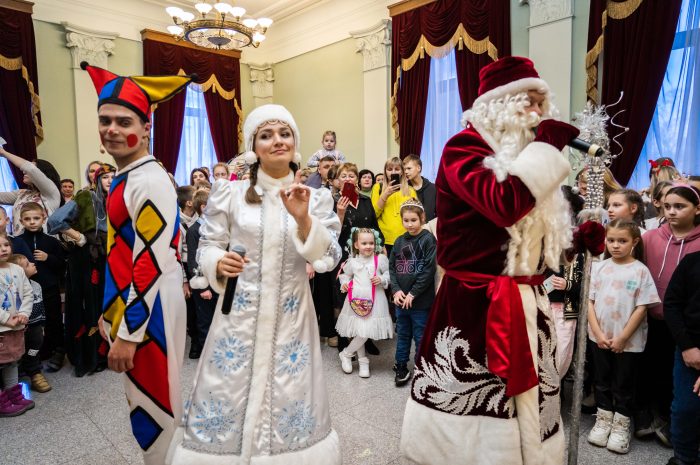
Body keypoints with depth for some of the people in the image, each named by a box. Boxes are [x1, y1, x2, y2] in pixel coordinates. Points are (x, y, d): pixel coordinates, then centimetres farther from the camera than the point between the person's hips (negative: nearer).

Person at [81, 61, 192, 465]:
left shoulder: (151, 181, -18)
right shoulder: (123, 178, 11)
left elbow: (152, 264, -23)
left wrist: (128, 332, -19)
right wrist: (112, 314, 20)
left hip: (150, 311, -9)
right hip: (131, 303, 9)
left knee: (154, 407, 7)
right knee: (145, 400, 22)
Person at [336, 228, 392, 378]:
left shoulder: (381, 259, -2)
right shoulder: (352, 261, 5)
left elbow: (389, 273, 4)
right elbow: (346, 274, 19)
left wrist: (382, 280, -14)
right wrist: (345, 283, 0)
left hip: (374, 301, -1)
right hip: (356, 300, 1)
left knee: (365, 332, -3)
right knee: (360, 332, 7)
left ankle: (346, 354, 18)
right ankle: (363, 361, 28)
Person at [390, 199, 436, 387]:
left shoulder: (428, 239, -10)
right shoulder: (399, 241, 6)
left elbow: (429, 270, -15)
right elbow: (392, 267, 6)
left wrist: (413, 293, -14)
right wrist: (396, 290, -7)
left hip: (420, 299, -5)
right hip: (400, 298, 5)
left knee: (420, 336, 8)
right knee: (402, 334, 18)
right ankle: (401, 367, 33)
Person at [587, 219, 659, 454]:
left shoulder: (641, 271, -8)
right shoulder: (600, 268, -1)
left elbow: (641, 308, -10)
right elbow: (589, 302, 0)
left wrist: (622, 338, -12)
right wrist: (598, 333, -8)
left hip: (629, 341, -2)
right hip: (600, 338, 3)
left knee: (624, 385, 11)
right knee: (602, 381, 16)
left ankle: (621, 425, 27)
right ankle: (603, 419, 31)